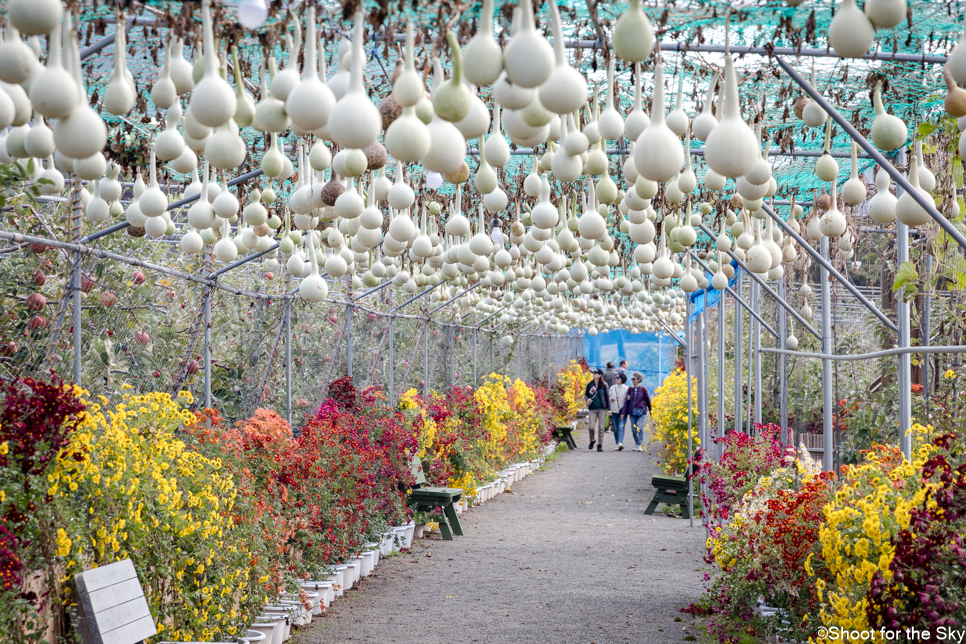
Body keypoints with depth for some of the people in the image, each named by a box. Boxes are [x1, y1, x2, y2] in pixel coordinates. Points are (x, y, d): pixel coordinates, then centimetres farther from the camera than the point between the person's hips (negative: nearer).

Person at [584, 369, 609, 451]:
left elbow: (607, 396, 4)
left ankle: (600, 444, 10)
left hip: (602, 409, -1)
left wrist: (609, 408, 1)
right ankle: (592, 440, 20)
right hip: (592, 409, 1)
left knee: (601, 427, 0)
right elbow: (586, 394, 16)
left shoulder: (604, 385, 1)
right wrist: (587, 399, -7)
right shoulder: (589, 385, 6)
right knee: (591, 427, -7)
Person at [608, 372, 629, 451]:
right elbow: (608, 397, 15)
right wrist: (610, 399, -7)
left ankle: (620, 443, -29)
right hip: (614, 411, 4)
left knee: (621, 427, -17)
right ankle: (617, 444, 14)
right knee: (615, 429, 5)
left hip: (622, 411, -4)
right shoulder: (612, 388, 10)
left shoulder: (626, 389, 0)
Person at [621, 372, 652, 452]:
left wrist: (650, 410, 8)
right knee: (633, 429, 4)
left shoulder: (643, 389, -2)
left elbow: (648, 400, 5)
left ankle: (640, 445, -6)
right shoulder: (630, 389, 6)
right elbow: (626, 401, 6)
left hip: (641, 411, -3)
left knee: (640, 428, -11)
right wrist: (623, 412, 2)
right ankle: (636, 443, 23)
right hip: (632, 411, 3)